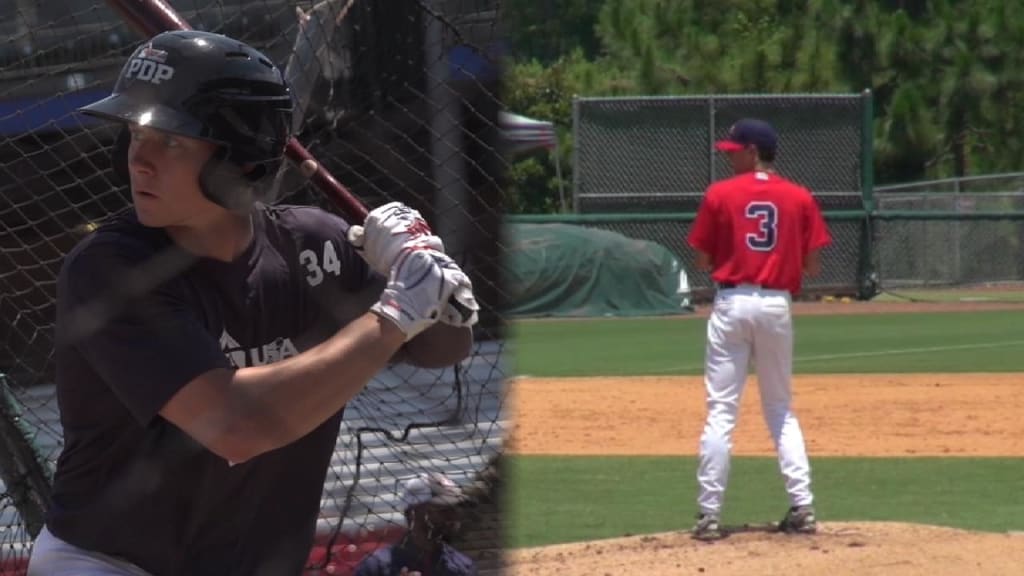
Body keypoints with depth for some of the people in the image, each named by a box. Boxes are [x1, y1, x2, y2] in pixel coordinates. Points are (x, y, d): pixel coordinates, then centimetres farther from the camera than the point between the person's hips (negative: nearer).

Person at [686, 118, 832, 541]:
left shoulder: (720, 195, -3)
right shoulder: (799, 198, 4)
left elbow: (702, 261, 0)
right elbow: (813, 266, 4)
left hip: (732, 303, -3)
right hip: (777, 305, 3)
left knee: (721, 412, -1)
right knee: (781, 410, 15)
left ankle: (709, 514, -4)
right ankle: (802, 506, 6)